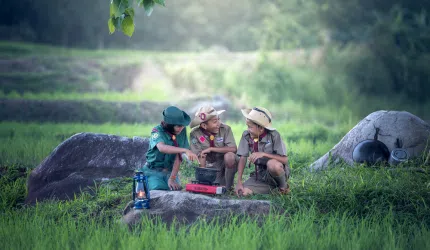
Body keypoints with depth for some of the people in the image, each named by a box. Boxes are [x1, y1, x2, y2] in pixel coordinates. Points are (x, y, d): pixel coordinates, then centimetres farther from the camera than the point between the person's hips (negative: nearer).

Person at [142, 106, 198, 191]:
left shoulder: (182, 131, -8)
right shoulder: (157, 131, -18)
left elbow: (178, 156, -10)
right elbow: (162, 147, -40)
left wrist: (172, 179, -18)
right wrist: (185, 150, -52)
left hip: (171, 171, 3)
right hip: (154, 171, -3)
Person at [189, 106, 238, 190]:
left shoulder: (225, 129, -17)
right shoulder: (195, 134, -14)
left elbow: (233, 149, -25)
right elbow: (201, 156, -15)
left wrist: (211, 149, -25)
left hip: (228, 163, -2)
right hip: (211, 166, 2)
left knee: (229, 156, -33)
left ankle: (228, 187, -15)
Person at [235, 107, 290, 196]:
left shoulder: (274, 135, -15)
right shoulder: (246, 135, -4)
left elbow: (285, 159, -19)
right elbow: (243, 158, -3)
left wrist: (264, 154, -29)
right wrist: (239, 181, -12)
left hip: (277, 171, -4)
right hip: (260, 175, 4)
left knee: (272, 164, -40)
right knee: (242, 192, -21)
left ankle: (283, 187, -7)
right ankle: (272, 188, 2)